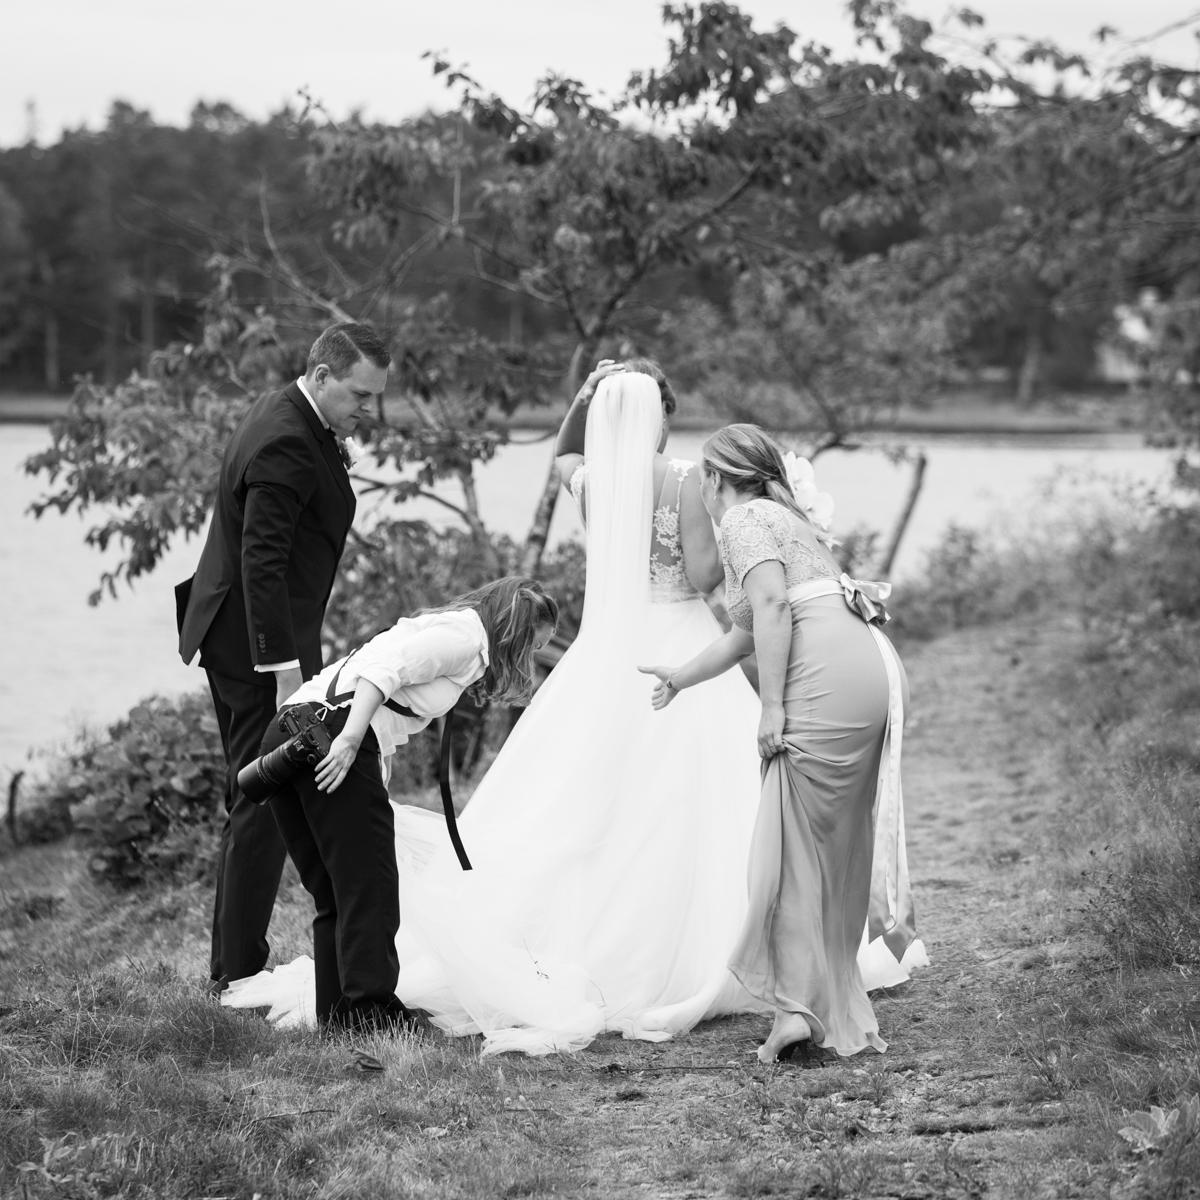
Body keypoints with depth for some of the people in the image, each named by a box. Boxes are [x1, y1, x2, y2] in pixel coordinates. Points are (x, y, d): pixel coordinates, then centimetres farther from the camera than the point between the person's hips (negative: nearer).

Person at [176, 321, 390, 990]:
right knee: (268, 803, -6)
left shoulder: (287, 420, 11)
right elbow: (262, 563, -26)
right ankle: (239, 972, -1)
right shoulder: (286, 444, -21)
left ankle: (235, 965, 21)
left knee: (254, 798, 15)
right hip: (261, 641, -11)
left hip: (233, 636, 11)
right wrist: (286, 669, -27)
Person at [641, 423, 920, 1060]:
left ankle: (794, 1007, -9)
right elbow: (751, 633, 38)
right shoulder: (785, 518, 29)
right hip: (879, 672, 9)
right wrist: (683, 676, 50)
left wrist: (771, 704, -14)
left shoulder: (745, 519, 1)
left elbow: (772, 606, -15)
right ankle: (837, 1016, 16)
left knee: (797, 845, -4)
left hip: (830, 679, -9)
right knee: (841, 845, 12)